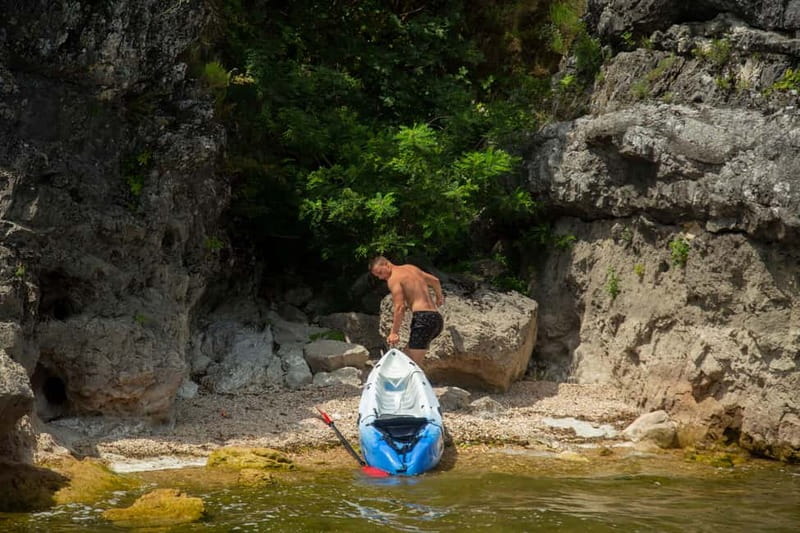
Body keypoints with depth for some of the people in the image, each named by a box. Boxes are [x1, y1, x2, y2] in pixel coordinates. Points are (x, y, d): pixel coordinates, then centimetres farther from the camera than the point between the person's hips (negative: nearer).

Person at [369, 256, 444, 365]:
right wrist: (439, 296, 52)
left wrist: (394, 333, -15)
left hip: (423, 318, -9)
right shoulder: (411, 268, 20)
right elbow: (435, 280, 33)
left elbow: (400, 307, -16)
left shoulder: (393, 279, -5)